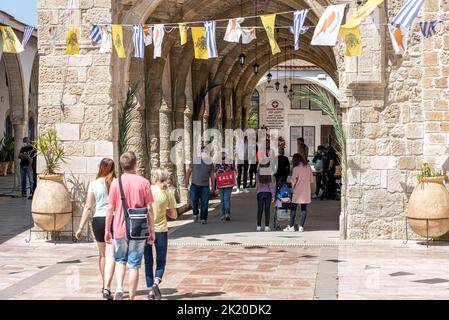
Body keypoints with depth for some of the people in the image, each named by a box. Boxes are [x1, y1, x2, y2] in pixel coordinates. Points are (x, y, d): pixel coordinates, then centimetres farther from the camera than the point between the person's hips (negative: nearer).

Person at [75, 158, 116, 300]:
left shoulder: (94, 184, 0)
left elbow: (88, 207, -2)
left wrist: (81, 227, 3)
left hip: (98, 220, 2)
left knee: (102, 255, 18)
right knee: (110, 255, -4)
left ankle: (105, 286, 31)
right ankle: (107, 288, -17)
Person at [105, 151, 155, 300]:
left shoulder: (116, 183, -4)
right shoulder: (143, 182, -5)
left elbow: (110, 209, -2)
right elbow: (149, 210, -4)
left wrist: (107, 230, 8)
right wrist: (152, 231, 4)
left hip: (120, 230, 1)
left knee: (120, 261, 19)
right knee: (134, 265, 7)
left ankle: (119, 287, -3)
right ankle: (131, 298, 10)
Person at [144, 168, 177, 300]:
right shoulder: (168, 193, -3)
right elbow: (174, 215, 1)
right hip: (161, 230, 0)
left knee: (148, 261, 12)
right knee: (161, 261, 12)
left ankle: (151, 291, 10)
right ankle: (156, 282, -14)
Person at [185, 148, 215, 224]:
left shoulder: (210, 163, 5)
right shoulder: (195, 161, 1)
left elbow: (212, 175, 11)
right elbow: (189, 171, 11)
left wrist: (212, 186, 10)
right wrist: (186, 182, 8)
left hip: (205, 186, 1)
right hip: (195, 185, -1)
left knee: (204, 203, -4)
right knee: (193, 200, -11)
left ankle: (203, 219, 4)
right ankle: (195, 214, 14)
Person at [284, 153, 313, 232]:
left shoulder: (296, 169, -11)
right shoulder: (308, 167, 3)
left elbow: (293, 181, -6)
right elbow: (311, 180, 9)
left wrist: (292, 187, 12)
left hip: (297, 191, -4)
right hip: (306, 192, 4)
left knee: (293, 208, 6)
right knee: (304, 209, 7)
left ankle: (291, 226, 9)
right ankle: (301, 226, 5)